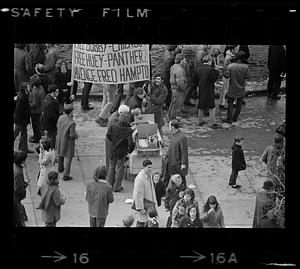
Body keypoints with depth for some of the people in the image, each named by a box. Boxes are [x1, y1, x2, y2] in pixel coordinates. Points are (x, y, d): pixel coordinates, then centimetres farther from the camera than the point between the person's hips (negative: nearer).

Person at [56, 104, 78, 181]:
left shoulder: (61, 117, -13)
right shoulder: (72, 123, -31)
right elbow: (72, 135, -26)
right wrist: (76, 136, -4)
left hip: (60, 139, 7)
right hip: (68, 141, -7)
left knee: (60, 153, 30)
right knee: (68, 157, 7)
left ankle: (60, 168, 51)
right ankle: (66, 175, 9)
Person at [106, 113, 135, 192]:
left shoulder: (112, 128, -13)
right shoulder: (128, 131, -24)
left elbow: (108, 136, 2)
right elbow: (131, 143, -27)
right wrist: (130, 150, -7)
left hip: (113, 150, 3)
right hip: (122, 152, -3)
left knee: (112, 167, 20)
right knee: (119, 168, 11)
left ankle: (110, 185, 31)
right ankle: (116, 187, 16)